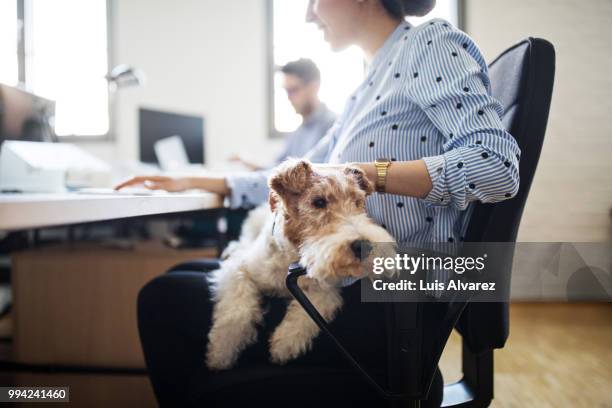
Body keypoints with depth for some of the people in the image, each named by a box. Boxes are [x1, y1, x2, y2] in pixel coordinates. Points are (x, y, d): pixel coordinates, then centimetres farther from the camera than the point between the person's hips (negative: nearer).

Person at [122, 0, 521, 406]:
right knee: (186, 276, 15)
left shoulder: (431, 41, -7)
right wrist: (197, 183, 21)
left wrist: (358, 173, -26)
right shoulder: (369, 87, 19)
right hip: (353, 280, 9)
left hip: (391, 299, -9)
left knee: (166, 300, -10)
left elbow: (497, 166, -22)